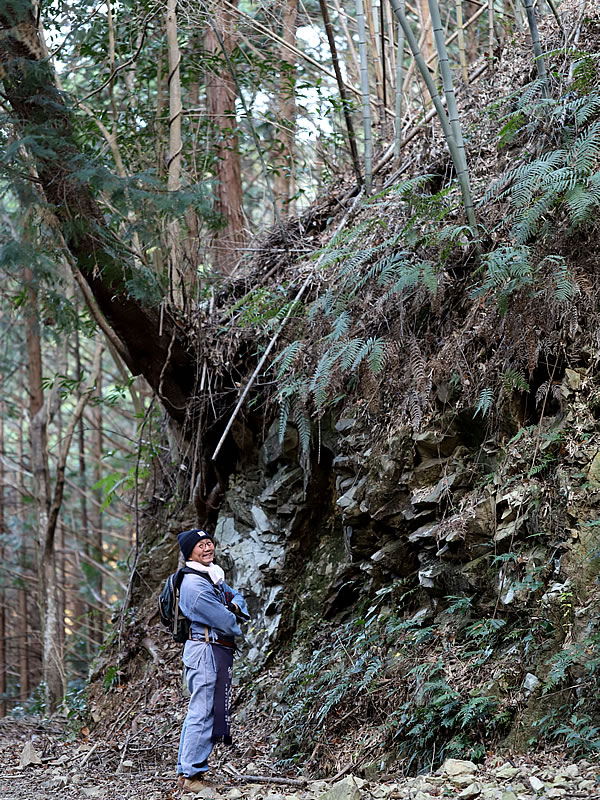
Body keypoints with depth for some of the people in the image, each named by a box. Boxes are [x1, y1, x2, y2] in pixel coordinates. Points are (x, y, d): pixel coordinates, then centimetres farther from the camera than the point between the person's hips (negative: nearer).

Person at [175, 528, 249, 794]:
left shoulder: (214, 576, 13)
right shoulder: (194, 585, -19)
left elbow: (237, 597, 18)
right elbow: (224, 621, -18)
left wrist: (235, 606, -5)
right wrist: (236, 628, 4)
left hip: (219, 652, 11)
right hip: (206, 651, -11)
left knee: (199, 711, 15)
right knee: (202, 712, -9)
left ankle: (185, 771, 23)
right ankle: (192, 775, -6)